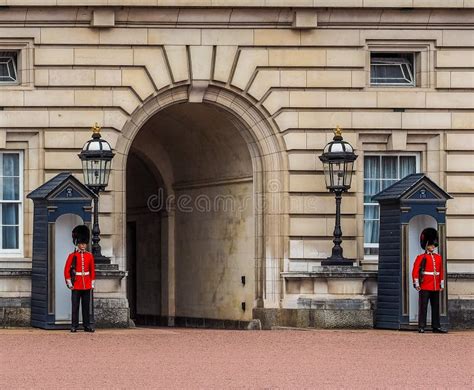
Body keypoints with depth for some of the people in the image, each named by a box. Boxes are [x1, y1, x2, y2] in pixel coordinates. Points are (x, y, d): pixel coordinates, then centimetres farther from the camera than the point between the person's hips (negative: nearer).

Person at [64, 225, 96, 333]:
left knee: (86, 306, 6)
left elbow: (92, 271, 11)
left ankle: (87, 326, 10)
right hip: (76, 286, -3)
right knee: (75, 306, 0)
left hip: (87, 286, 3)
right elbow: (67, 270, -2)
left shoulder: (90, 256, 7)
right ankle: (74, 326, 3)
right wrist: (69, 284, -6)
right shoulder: (72, 256, -2)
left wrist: (92, 284, 6)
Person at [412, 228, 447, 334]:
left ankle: (436, 327, 11)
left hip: (435, 288, 5)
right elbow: (415, 271, -6)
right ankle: (421, 327, -3)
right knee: (423, 307, -4)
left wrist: (442, 285, 13)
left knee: (436, 307, 7)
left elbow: (441, 272, 17)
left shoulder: (438, 258, 13)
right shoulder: (421, 257, -2)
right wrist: (416, 284, -12)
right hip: (424, 288, -5)